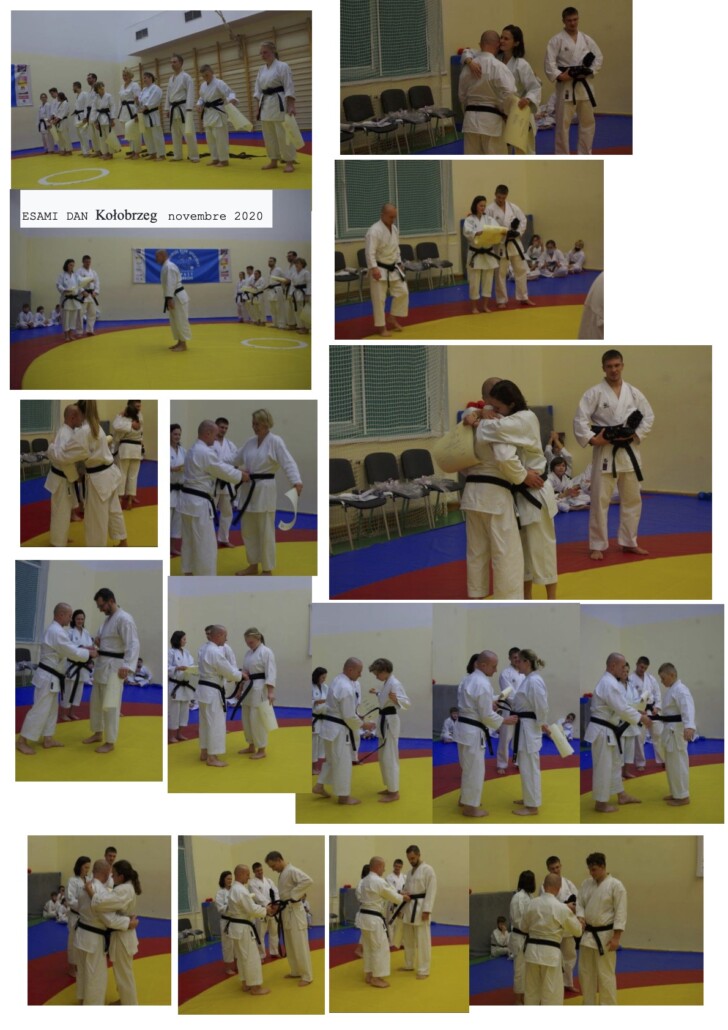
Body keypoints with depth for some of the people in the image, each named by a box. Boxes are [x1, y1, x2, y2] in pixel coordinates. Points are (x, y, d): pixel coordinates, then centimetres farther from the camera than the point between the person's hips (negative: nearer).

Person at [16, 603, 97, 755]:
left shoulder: (56, 630, 13)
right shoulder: (57, 632, -22)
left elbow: (68, 649, 18)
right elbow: (72, 653, -21)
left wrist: (84, 649, 6)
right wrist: (89, 653, -6)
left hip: (50, 677, 11)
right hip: (47, 677, -11)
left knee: (51, 709, 18)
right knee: (40, 710, -8)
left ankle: (48, 739, 26)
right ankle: (22, 742, -5)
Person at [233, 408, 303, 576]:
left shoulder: (275, 441, -11)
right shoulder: (250, 442, 10)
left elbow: (288, 463, -20)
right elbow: (235, 460, 20)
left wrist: (296, 481, -34)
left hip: (265, 490, -7)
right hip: (249, 489, 7)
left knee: (265, 532, -2)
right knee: (248, 530, 13)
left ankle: (267, 570, 7)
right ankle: (253, 565, 26)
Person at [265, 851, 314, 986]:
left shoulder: (292, 871, -17)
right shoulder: (282, 874, 13)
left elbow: (308, 881, -31)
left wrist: (294, 896, -22)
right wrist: (277, 906, 3)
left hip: (295, 911, -10)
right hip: (286, 912, 10)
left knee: (300, 946, -5)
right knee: (290, 945, 17)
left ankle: (307, 976, 0)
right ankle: (296, 972, 28)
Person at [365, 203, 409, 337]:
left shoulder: (394, 229, 6)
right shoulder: (374, 230, -21)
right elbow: (370, 252, -27)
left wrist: (399, 263, 16)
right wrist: (373, 268, -34)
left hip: (393, 268, 8)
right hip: (379, 269, -8)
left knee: (402, 292, 10)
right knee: (379, 299, -2)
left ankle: (392, 319, 26)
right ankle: (381, 326, 9)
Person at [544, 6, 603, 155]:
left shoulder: (586, 39, 7)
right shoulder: (557, 40, -6)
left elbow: (599, 57, 10)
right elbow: (549, 62, -12)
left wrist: (590, 71, -6)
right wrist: (558, 75, -24)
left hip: (584, 85, 5)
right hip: (566, 86, -5)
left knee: (587, 122, 10)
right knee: (563, 123, -3)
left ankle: (584, 156, 22)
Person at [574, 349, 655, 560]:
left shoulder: (633, 393, 4)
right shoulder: (595, 393, -7)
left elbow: (648, 416, 8)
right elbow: (580, 419, -11)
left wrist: (637, 435, -6)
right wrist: (591, 439, -20)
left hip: (628, 451, 4)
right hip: (605, 451, -4)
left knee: (632, 499, 11)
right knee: (600, 500, -3)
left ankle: (629, 542, 24)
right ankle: (597, 546, 6)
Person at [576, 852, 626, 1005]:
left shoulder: (615, 885, -12)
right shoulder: (587, 883, 6)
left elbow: (620, 913, -14)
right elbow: (580, 903, 9)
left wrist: (616, 937, -17)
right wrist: (580, 918, -13)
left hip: (605, 936, -6)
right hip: (588, 934, 6)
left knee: (605, 974, -3)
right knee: (585, 972, 12)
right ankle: (589, 1007, 26)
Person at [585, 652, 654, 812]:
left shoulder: (612, 682, 12)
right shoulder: (609, 684, -23)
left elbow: (621, 706, 18)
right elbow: (622, 709, -25)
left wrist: (638, 713, 7)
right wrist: (641, 718, -15)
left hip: (609, 730, 11)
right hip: (602, 731, -11)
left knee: (615, 763, 21)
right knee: (603, 767, -2)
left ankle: (621, 796, 33)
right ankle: (600, 803, 6)